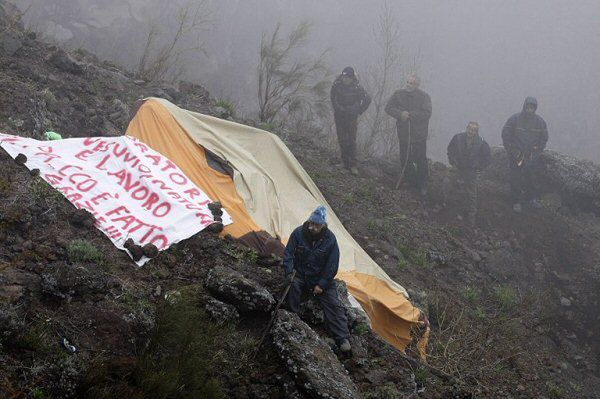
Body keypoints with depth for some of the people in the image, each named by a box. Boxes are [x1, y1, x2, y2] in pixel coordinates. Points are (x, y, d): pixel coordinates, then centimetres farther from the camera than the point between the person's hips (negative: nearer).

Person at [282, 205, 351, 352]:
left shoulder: (330, 239, -13)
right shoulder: (298, 233, -12)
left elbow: (332, 265, -9)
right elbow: (288, 255, -6)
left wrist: (322, 284, -14)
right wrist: (289, 273, -22)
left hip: (322, 278, 0)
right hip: (300, 275, 1)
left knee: (333, 304, -14)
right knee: (293, 286, -32)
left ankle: (343, 338, -13)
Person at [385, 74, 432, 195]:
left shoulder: (424, 97, -8)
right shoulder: (398, 94, 1)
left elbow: (427, 113, -18)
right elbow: (388, 108, -2)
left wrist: (410, 114, -22)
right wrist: (400, 114, -19)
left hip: (419, 135, -2)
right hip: (403, 134, 3)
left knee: (421, 160, 4)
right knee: (405, 159, 9)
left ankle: (423, 185, 18)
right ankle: (411, 181, 26)